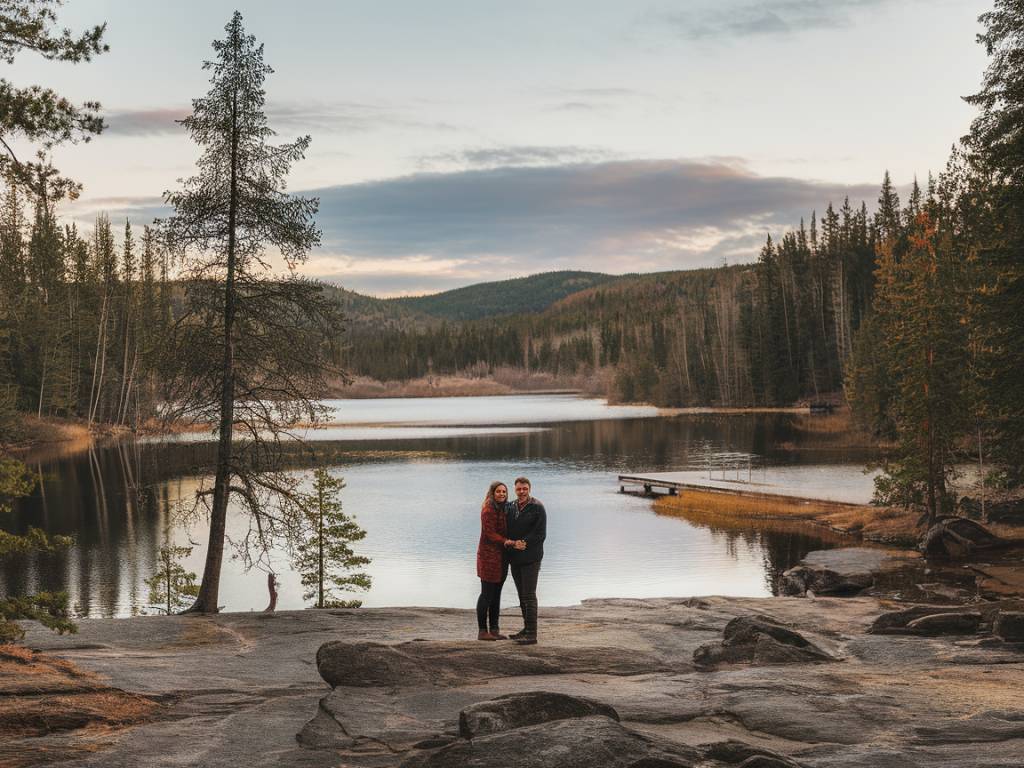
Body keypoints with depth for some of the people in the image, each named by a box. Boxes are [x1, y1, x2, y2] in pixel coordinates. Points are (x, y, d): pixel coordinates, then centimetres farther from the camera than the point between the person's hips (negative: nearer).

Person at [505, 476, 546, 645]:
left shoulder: (537, 508, -8)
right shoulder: (510, 507, 10)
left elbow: (540, 534, -13)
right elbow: (505, 530, 13)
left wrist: (521, 543, -15)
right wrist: (511, 542, -7)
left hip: (530, 558, -7)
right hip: (515, 558, 7)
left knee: (529, 595, -8)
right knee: (522, 595, 13)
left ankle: (531, 634, -8)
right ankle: (527, 628, 21)